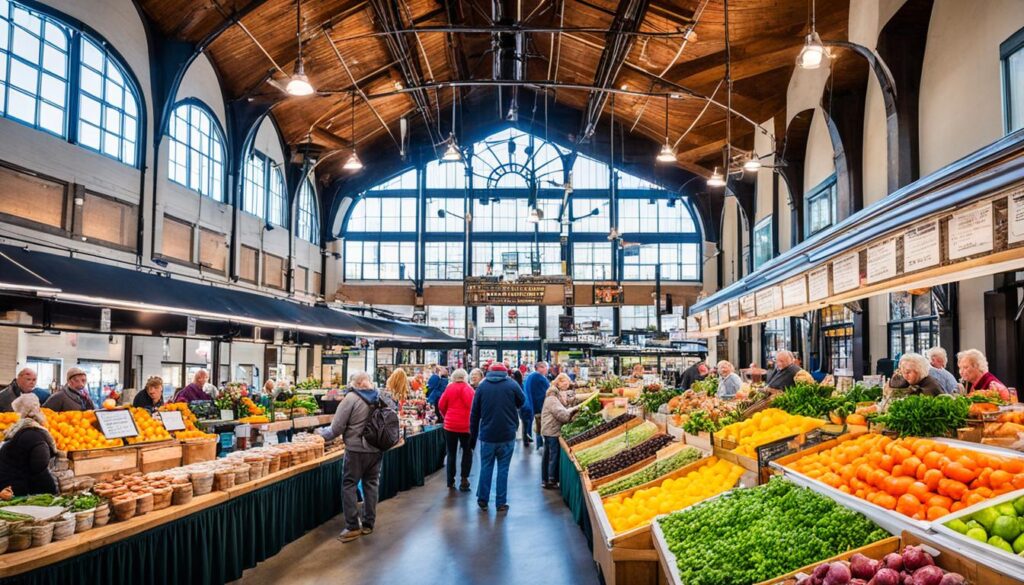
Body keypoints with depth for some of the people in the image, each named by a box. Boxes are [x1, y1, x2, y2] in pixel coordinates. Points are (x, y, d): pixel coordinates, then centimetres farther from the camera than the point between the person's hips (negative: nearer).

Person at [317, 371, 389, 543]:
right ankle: (368, 524, 21)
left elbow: (337, 427, -10)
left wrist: (322, 433, 8)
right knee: (371, 485, 14)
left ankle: (352, 527, 5)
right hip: (377, 449, 6)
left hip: (357, 450, -5)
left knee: (349, 486, 5)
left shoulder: (351, 398, -13)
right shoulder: (381, 398, 2)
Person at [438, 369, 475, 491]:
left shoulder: (449, 388, 3)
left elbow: (441, 405, 4)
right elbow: (472, 405, -16)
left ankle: (451, 481, 15)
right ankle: (464, 480, 5)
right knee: (467, 452, 12)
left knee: (451, 453, 13)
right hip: (465, 425, -3)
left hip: (450, 425, 3)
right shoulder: (467, 388, -7)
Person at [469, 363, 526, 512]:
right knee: (503, 469, 5)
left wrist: (473, 434, 11)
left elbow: (474, 413, 4)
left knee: (486, 467, 13)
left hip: (487, 435, 1)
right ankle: (501, 503, 7)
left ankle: (482, 500, 18)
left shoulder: (482, 386, 2)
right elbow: (522, 402, 14)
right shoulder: (512, 385, -3)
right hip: (507, 435, -1)